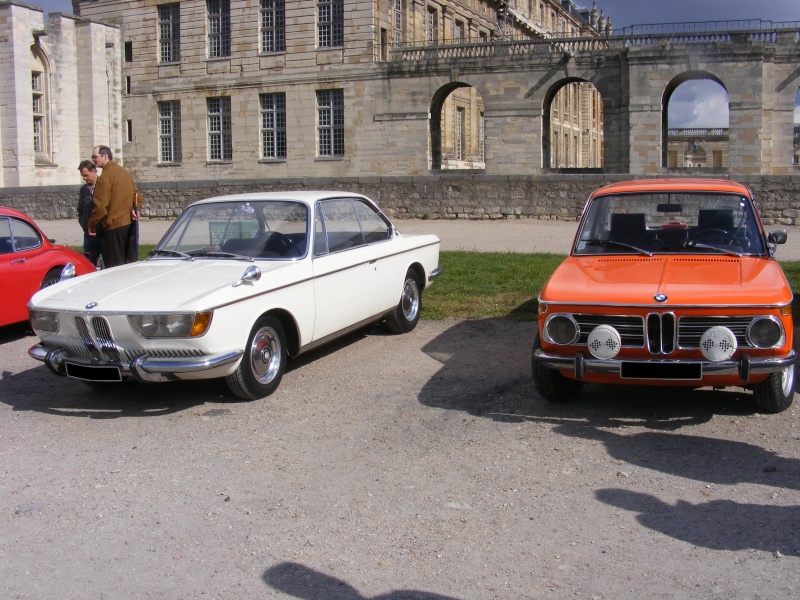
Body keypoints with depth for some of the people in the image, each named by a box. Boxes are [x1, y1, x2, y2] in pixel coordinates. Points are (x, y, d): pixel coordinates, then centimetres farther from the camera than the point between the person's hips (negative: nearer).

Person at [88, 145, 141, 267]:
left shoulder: (104, 177, -12)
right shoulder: (125, 172, 15)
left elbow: (100, 206, -15)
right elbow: (137, 195, 19)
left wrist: (91, 225, -4)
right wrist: (135, 208, 3)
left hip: (114, 226, -8)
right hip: (130, 224, 8)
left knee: (115, 265, -5)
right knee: (131, 262, 12)